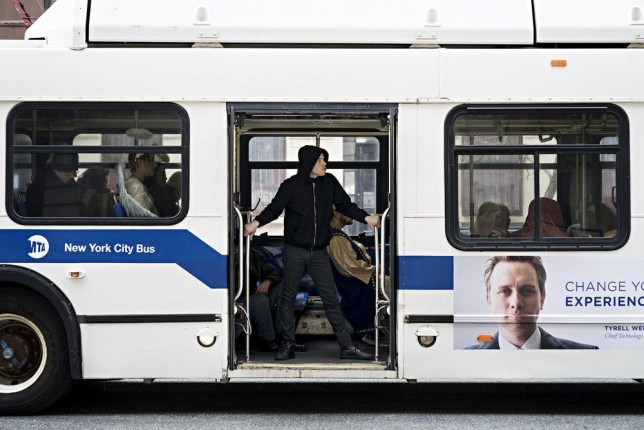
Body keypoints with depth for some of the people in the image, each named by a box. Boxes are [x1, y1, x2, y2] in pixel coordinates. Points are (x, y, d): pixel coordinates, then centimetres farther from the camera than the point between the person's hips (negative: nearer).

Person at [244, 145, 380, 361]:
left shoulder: (329, 182, 3)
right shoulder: (291, 186, -6)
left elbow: (345, 205, 11)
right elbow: (274, 208, 0)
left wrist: (366, 217, 2)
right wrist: (257, 222, -14)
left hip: (319, 252, 2)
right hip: (294, 251, -2)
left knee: (331, 298, 3)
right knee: (288, 297, 3)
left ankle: (347, 347, 7)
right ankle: (288, 345, 14)